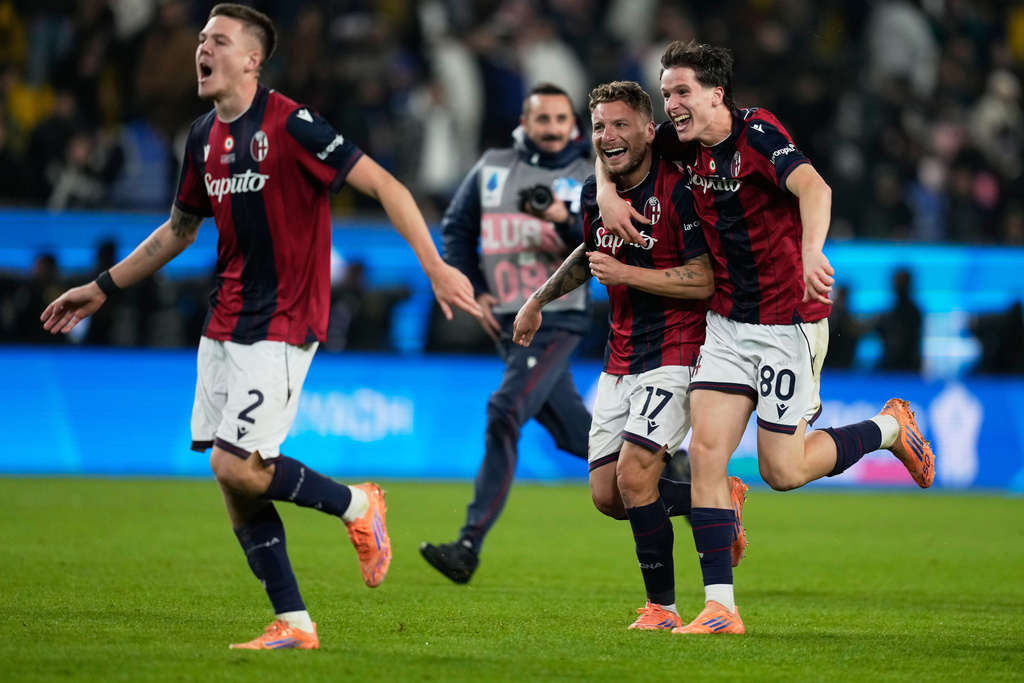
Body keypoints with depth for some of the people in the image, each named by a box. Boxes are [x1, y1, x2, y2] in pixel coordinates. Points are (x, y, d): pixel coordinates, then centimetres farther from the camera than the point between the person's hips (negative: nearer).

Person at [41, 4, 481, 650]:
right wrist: (102, 288, 27)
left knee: (236, 466, -16)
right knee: (232, 481, 2)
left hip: (282, 324, -8)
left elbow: (382, 184, -15)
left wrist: (434, 266, -23)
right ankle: (294, 624, 10)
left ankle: (357, 504, 7)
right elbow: (179, 229, 25)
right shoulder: (205, 138, 10)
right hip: (225, 326, 8)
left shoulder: (290, 124, -14)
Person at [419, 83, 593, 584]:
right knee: (573, 433, 7)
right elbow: (456, 229, 17)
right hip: (505, 324, 5)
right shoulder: (492, 168, 9)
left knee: (504, 414, -21)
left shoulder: (590, 180, 0)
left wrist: (565, 221, -25)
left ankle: (470, 546, -26)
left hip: (557, 321, -5)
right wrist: (473, 290, 6)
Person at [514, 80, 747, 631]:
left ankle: (662, 608, -5)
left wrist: (625, 273, -22)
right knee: (607, 494, 2)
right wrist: (539, 300, 31)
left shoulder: (679, 191, -16)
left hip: (675, 354, -8)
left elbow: (705, 280, -19)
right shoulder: (596, 192, 7)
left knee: (633, 476, -19)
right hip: (619, 359, 8)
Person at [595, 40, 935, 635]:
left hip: (789, 323, -6)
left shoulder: (758, 134, -18)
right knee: (706, 451, -7)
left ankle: (891, 427, 24)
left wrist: (812, 254, -53)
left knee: (783, 469, -2)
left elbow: (813, 188, -35)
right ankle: (721, 607, -5)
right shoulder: (686, 144, 2)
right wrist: (608, 193, -1)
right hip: (727, 323, 6)